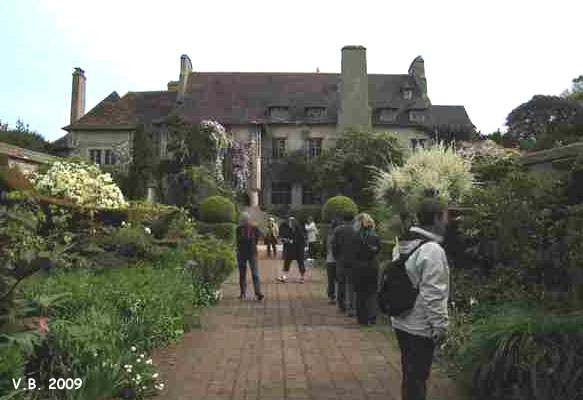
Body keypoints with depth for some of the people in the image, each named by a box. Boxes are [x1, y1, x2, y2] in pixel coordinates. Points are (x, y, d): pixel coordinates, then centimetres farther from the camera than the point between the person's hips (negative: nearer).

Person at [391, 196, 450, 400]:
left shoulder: (403, 245, 7)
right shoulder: (432, 249, -21)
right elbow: (433, 295, -23)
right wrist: (440, 326, -14)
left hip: (401, 322, 8)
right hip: (420, 328, -8)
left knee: (409, 376, 22)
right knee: (418, 378, 5)